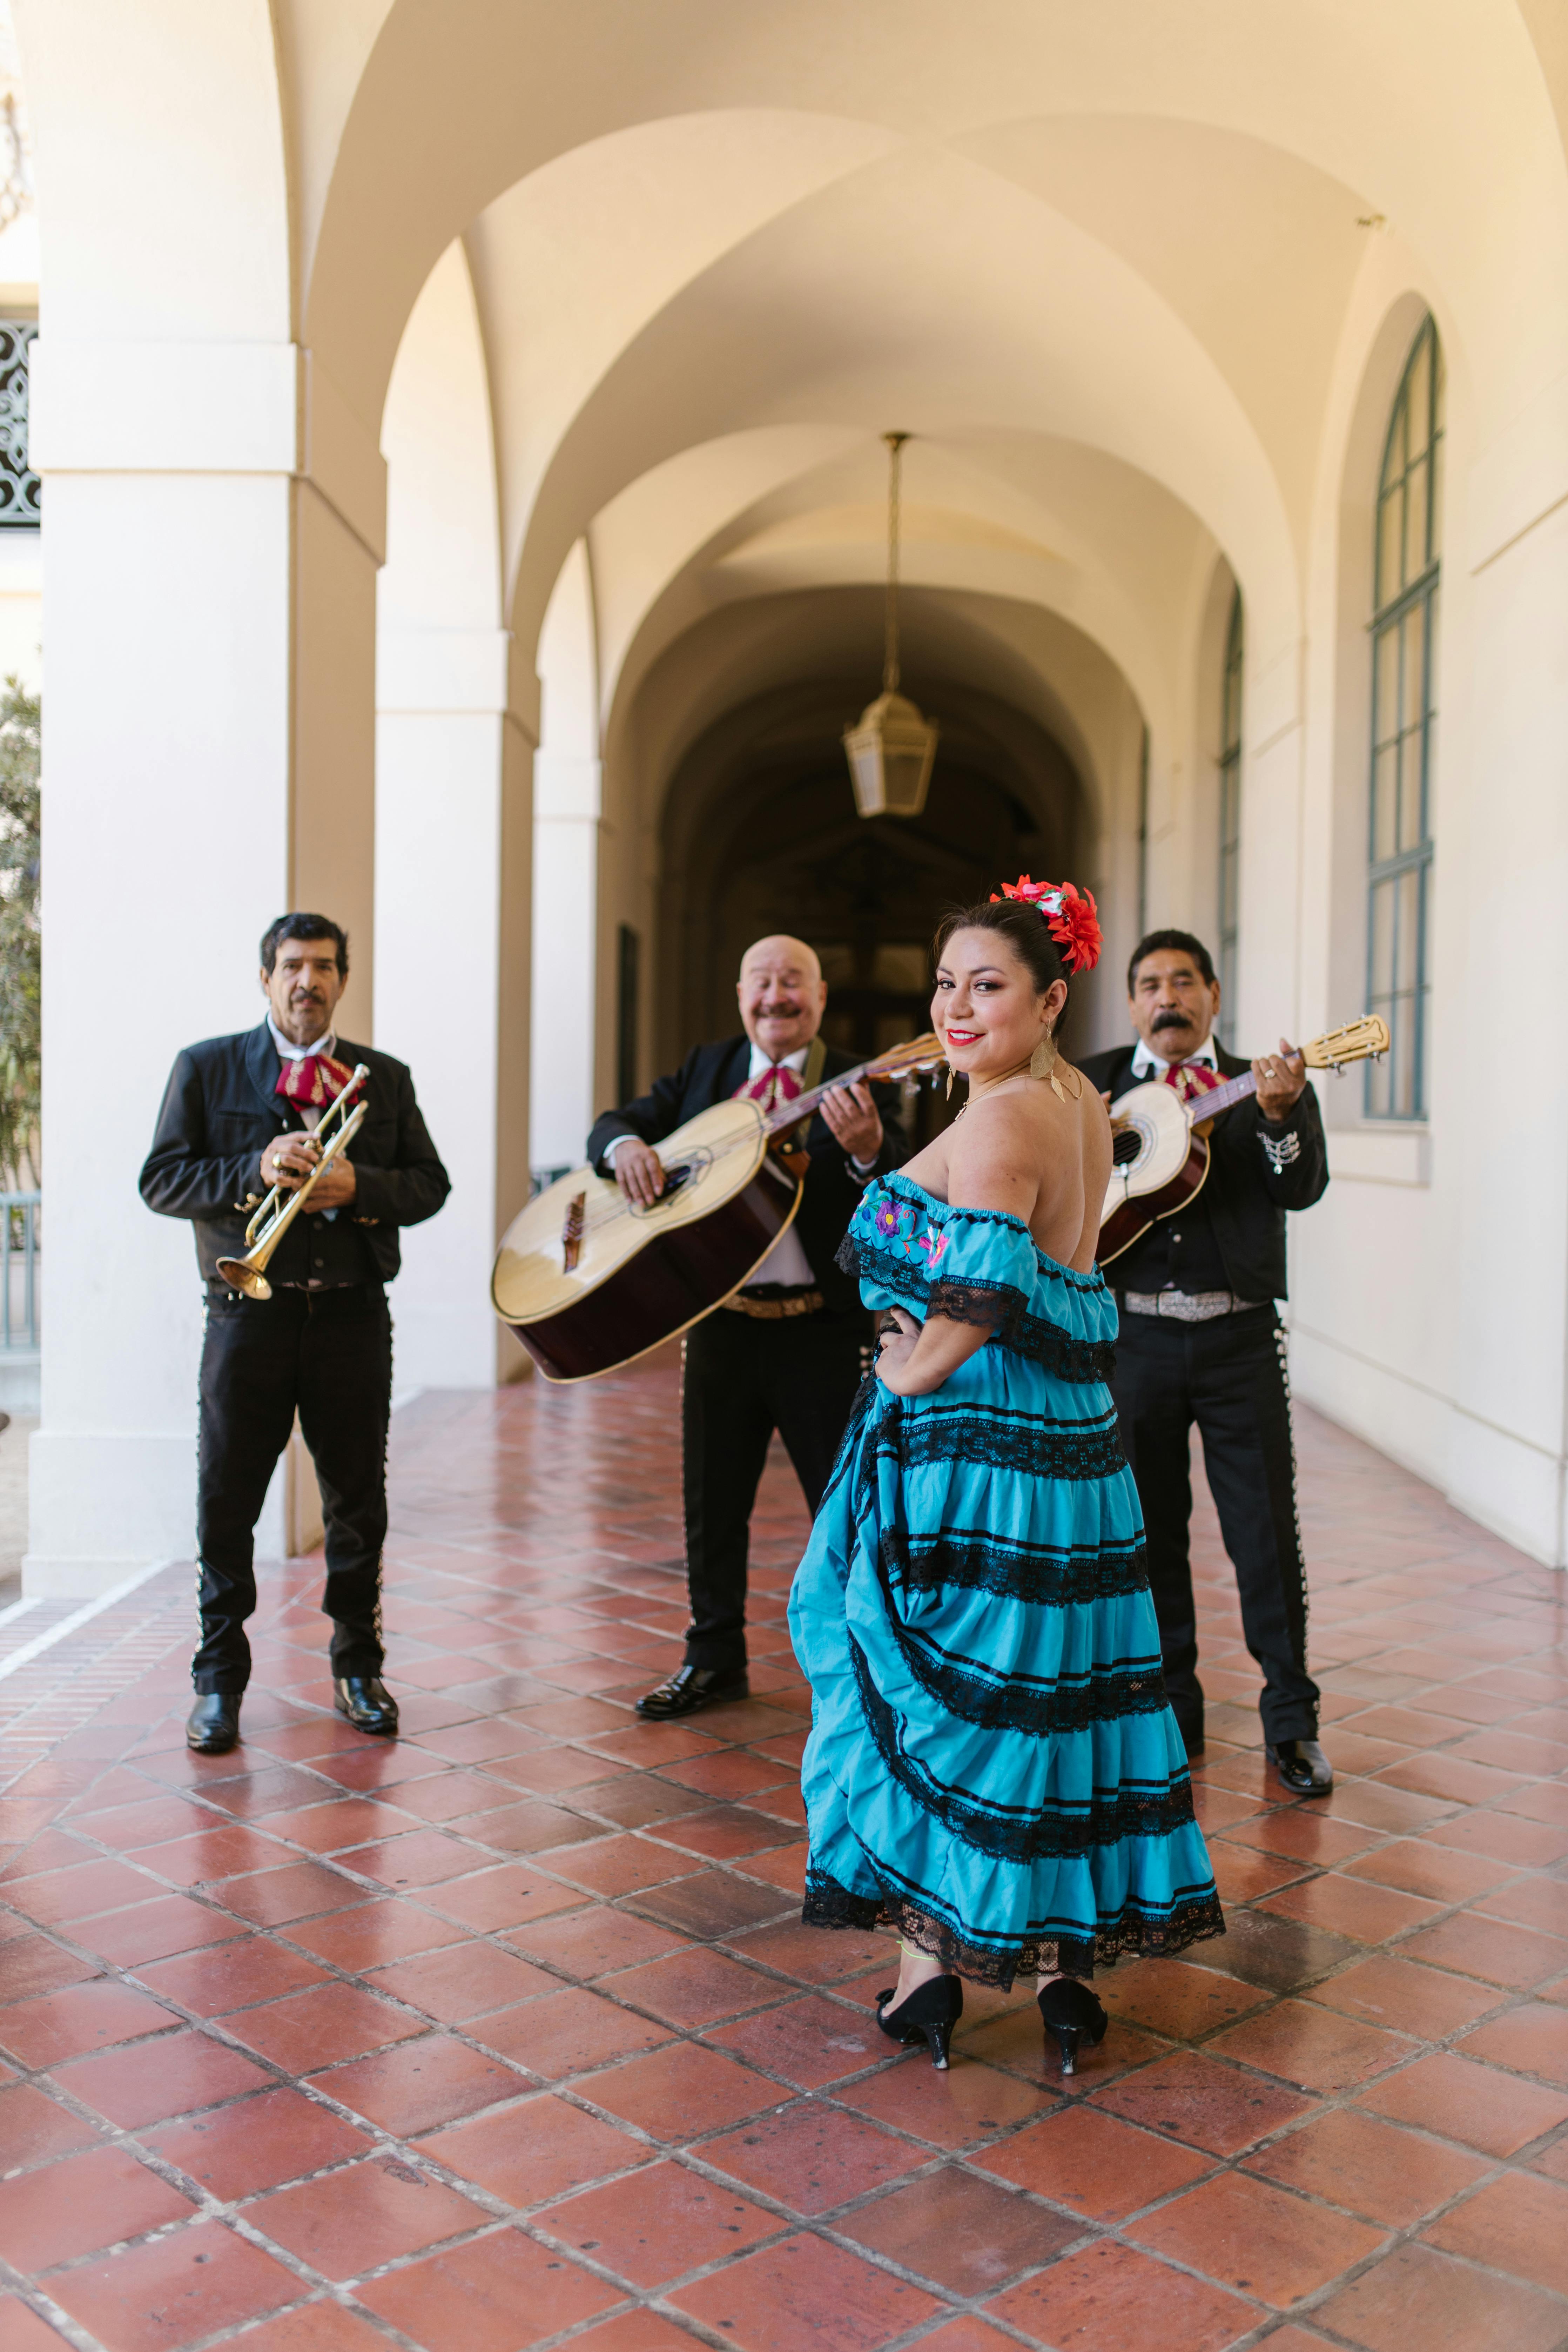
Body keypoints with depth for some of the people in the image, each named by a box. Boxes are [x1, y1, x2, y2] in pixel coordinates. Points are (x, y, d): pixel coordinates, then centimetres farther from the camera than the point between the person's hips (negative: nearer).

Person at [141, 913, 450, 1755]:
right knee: (226, 1504, 3)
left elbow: (429, 1183, 8)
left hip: (353, 1314, 2)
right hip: (248, 1313, -1)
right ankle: (219, 1681, 16)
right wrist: (256, 1170, -16)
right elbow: (160, 1181, 0)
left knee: (359, 1502, 8)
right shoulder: (206, 1068, 6)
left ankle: (358, 1668, 23)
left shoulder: (385, 1077, 12)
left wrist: (357, 1186, -11)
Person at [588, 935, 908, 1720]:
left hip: (822, 1329, -4)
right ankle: (714, 1659, 32)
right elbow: (613, 1124, 9)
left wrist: (869, 1149, -39)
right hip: (720, 1322, 4)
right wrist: (627, 1145, -15)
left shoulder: (857, 1088, -5)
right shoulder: (706, 1069, 10)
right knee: (712, 1500, 15)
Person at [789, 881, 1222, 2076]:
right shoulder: (1083, 1103, 11)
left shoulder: (998, 1119, -18)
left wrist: (913, 1370, -14)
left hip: (969, 1447, -9)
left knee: (931, 1693, 5)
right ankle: (1065, 1958, 23)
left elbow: (981, 1297, -31)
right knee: (1048, 1686, 14)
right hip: (1073, 1440, 9)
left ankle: (930, 1963, 15)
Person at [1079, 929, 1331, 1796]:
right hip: (1134, 1335, 1)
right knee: (1146, 1530, 10)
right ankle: (1169, 1713, 24)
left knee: (1266, 1530, 0)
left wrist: (1281, 1112, -26)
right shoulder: (1093, 1083, 10)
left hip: (1239, 1338, -1)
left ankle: (1291, 1722, 13)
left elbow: (1303, 1189, -8)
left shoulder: (1261, 1087, 6)